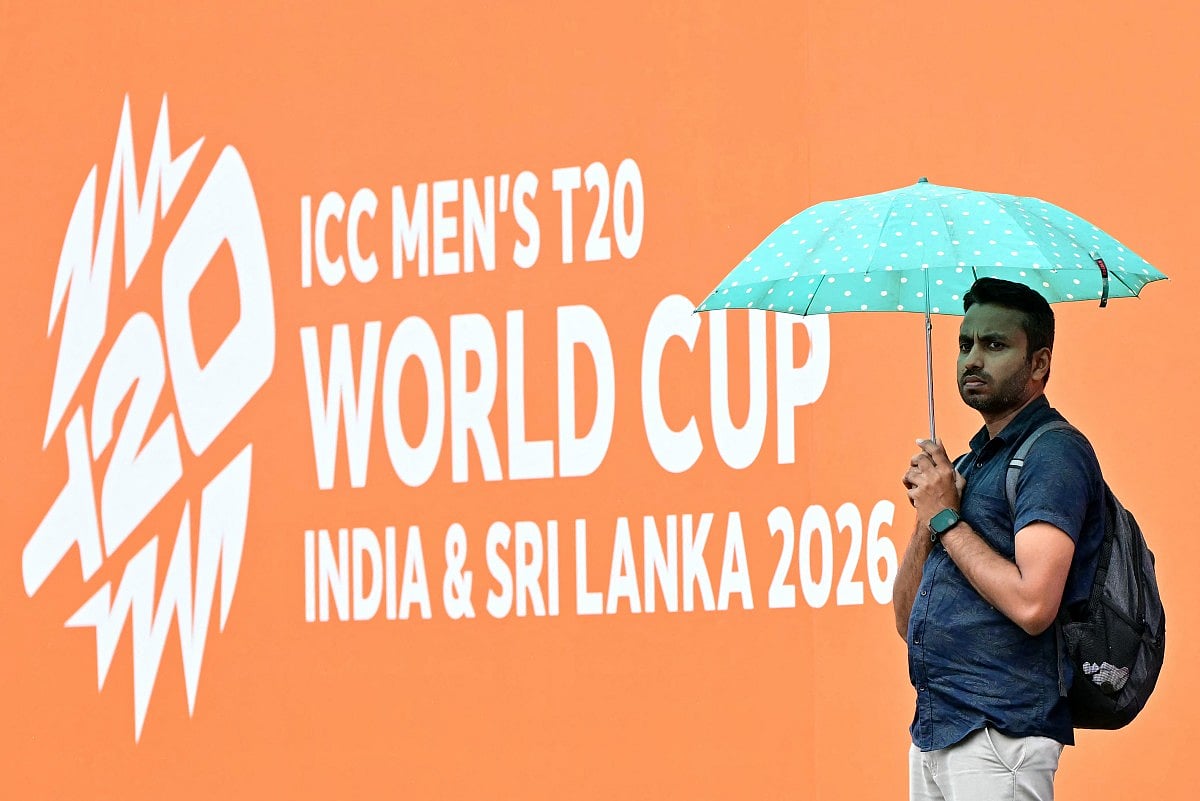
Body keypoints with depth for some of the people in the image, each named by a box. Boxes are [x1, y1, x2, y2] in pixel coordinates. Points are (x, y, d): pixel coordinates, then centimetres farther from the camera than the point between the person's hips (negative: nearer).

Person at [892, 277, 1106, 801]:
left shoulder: (1054, 453, -8)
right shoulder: (969, 462, 19)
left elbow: (1031, 605, -21)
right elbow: (908, 619, 16)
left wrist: (947, 519, -10)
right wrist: (928, 516, 0)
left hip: (1002, 733, -9)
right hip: (932, 731, 9)